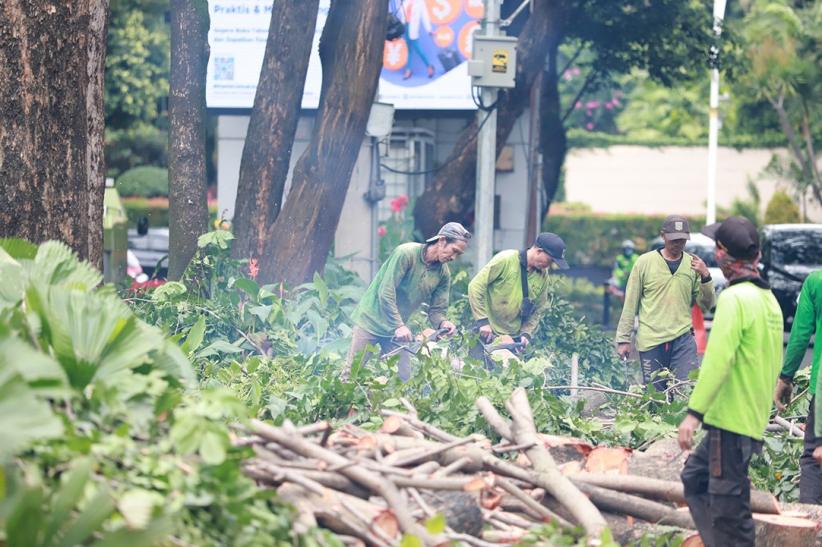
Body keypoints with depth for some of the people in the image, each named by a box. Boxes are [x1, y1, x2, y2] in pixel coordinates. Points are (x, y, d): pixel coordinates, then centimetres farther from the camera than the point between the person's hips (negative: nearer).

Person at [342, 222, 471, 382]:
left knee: (403, 377, 0)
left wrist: (442, 323, -20)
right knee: (352, 371, -6)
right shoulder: (406, 253, -19)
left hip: (397, 329, 6)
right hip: (370, 320, -6)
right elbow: (385, 293, -23)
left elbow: (436, 310, 4)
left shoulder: (443, 274, 0)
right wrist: (399, 326, -27)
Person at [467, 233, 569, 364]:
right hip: (488, 333, -5)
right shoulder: (505, 260, -14)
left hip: (514, 338, 5)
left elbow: (538, 310, 12)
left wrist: (526, 333, -4)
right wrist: (482, 321, -18)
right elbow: (475, 286, -14)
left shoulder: (543, 276, 3)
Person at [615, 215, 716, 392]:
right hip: (650, 341, -1)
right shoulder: (645, 262, -1)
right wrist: (623, 339, 2)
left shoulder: (693, 265, 5)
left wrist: (705, 276, -9)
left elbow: (706, 305, 6)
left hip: (683, 339, 1)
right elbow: (630, 304, 3)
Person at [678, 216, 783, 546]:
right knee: (695, 476, 22)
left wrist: (694, 412, -23)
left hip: (731, 420, -10)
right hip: (755, 418, 10)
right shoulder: (769, 299, 13)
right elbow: (774, 363, 18)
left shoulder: (735, 298, -16)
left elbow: (718, 360, -23)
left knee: (727, 505, -6)